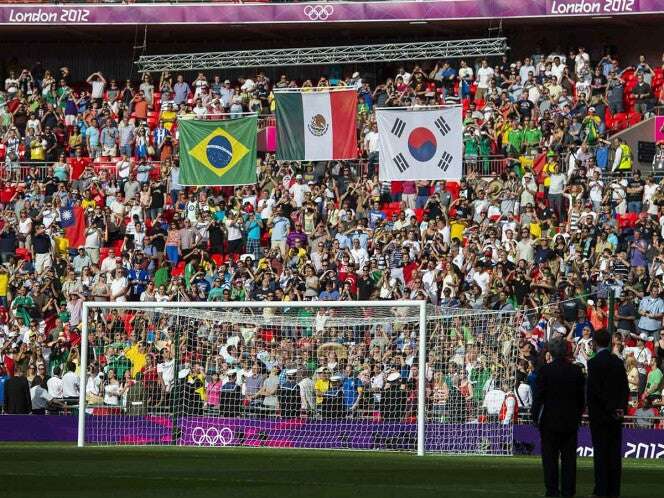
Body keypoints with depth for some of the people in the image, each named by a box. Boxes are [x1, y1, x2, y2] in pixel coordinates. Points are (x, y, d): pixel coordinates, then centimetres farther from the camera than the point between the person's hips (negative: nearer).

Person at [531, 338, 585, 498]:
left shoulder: (545, 371, -10)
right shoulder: (576, 370, 0)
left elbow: (538, 395, -8)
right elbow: (581, 396, 6)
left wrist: (535, 416, 0)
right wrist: (578, 416, 16)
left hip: (550, 420, -3)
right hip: (571, 421, 3)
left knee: (550, 456, 2)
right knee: (569, 456, 6)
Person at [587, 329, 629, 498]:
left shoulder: (594, 362, -11)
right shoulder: (618, 362, 8)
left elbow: (594, 389, -15)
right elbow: (625, 388, 6)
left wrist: (610, 409, -9)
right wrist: (621, 407, 1)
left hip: (599, 414, -5)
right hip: (616, 415, 6)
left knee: (600, 452, -4)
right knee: (615, 451, 7)